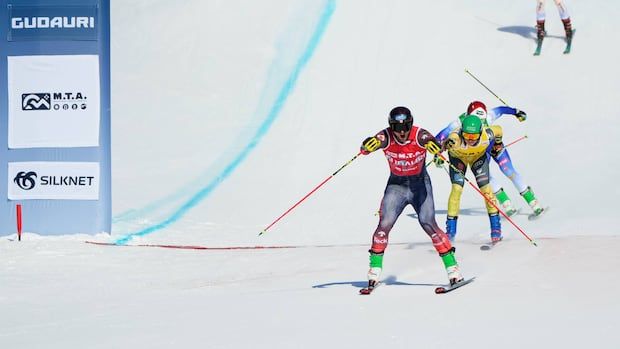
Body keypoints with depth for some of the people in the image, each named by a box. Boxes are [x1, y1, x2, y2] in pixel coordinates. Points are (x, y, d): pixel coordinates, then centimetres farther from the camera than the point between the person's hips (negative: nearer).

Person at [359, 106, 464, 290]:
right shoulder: (386, 137, -18)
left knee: (429, 225, -13)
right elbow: (365, 148, -32)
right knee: (384, 225, -11)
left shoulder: (420, 135, -21)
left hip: (420, 184, -1)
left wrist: (434, 146, -62)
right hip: (396, 185, 1)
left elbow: (435, 144, -38)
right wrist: (368, 146, -56)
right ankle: (375, 269, 4)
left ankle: (452, 267, -4)